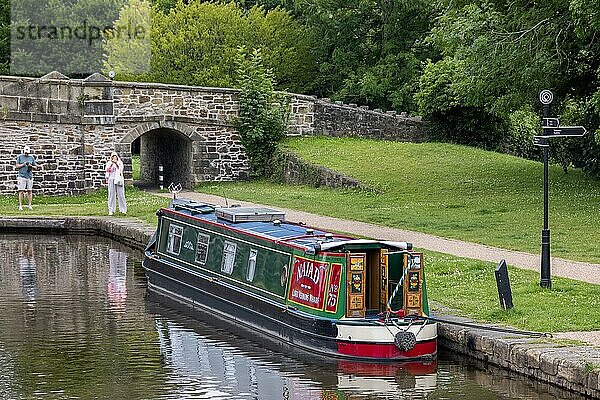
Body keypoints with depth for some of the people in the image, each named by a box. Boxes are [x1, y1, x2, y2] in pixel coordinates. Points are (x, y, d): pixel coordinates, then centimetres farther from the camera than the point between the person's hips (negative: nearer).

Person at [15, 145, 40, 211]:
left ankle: (29, 205, 9)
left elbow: (36, 167, 13)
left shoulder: (31, 157, 11)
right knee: (21, 191, -6)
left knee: (30, 191, 2)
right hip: (22, 176, -3)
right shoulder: (20, 157, 5)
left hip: (29, 176, 3)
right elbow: (17, 166, 2)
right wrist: (23, 164, -12)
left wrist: (31, 166, -7)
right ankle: (20, 205, -5)